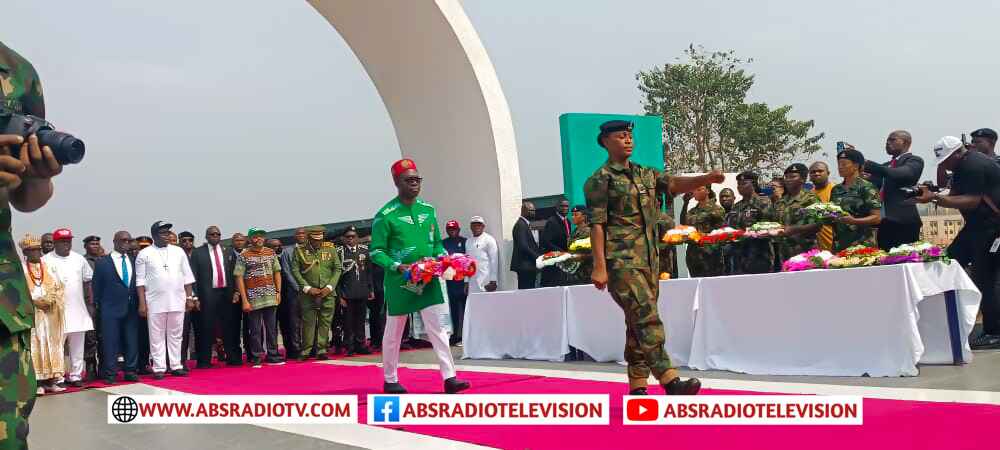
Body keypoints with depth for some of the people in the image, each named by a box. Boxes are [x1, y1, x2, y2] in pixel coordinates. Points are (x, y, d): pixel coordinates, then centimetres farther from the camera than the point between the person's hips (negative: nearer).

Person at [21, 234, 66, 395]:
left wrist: (51, 300, -7)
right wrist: (36, 301, -15)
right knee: (36, 346, -7)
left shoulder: (48, 267, 13)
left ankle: (51, 380, 6)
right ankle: (38, 382, -6)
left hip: (50, 314, 4)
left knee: (53, 345, 2)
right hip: (32, 313, -4)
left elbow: (58, 287, 10)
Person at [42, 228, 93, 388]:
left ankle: (75, 375, 15)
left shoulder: (79, 259, 9)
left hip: (78, 310, 4)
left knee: (77, 346, 8)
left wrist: (90, 304, 9)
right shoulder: (46, 260, -3)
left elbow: (87, 282, 13)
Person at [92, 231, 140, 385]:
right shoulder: (102, 262, 0)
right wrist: (98, 307, 0)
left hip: (131, 308, 3)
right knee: (111, 342, -1)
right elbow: (97, 287, 3)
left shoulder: (133, 261, 9)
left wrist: (138, 304, 4)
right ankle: (110, 374, 6)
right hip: (111, 309, -3)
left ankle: (131, 372, 16)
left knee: (132, 341, 7)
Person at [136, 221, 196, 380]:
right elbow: (140, 280, -2)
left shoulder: (178, 252, 8)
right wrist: (142, 303, -7)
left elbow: (187, 277, 10)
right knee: (156, 336, 2)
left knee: (176, 335, 8)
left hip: (177, 301, 3)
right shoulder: (145, 254, 0)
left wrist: (189, 298, 4)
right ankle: (158, 368, 8)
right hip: (155, 302, -3)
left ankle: (176, 366, 14)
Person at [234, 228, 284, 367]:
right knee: (255, 329, 3)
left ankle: (272, 356, 14)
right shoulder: (244, 256, -2)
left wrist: (278, 292, 4)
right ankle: (257, 358, 10)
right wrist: (244, 300, -9)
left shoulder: (271, 253, 9)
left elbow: (277, 272, 13)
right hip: (253, 298, -3)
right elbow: (239, 278, -5)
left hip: (271, 297, 3)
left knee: (272, 327, 6)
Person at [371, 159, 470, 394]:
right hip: (399, 281, -4)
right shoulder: (386, 215, -8)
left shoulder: (428, 210, 8)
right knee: (394, 331, 8)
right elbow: (376, 251, -7)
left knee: (437, 327, -2)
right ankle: (390, 380, 22)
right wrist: (398, 266, -21)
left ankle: (449, 377, -3)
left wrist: (441, 258, -3)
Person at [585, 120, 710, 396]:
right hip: (621, 260, -7)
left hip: (648, 259, 7)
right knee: (647, 318, -17)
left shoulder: (646, 175, 18)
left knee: (638, 323, 8)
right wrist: (599, 266, -15)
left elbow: (674, 184, 2)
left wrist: (706, 178, -17)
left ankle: (637, 389, 13)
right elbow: (596, 225, -8)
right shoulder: (600, 180, -2)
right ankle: (671, 383, -25)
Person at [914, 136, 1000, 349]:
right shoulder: (961, 166, 14)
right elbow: (954, 197, 15)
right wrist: (933, 195, -2)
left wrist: (936, 197, -28)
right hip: (977, 225, 11)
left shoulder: (974, 166, -18)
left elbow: (972, 201, -26)